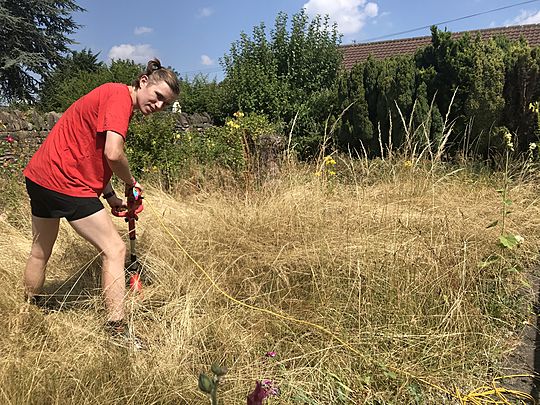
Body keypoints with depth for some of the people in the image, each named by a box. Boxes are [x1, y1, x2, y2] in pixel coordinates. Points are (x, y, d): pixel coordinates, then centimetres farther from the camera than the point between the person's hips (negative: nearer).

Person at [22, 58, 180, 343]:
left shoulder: (109, 96, 17)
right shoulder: (120, 96, -13)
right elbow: (113, 154, -25)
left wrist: (110, 195, 10)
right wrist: (131, 182, -6)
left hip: (40, 175, 11)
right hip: (65, 182, -11)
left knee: (40, 251, 24)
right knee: (114, 250, -7)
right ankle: (117, 331, -3)